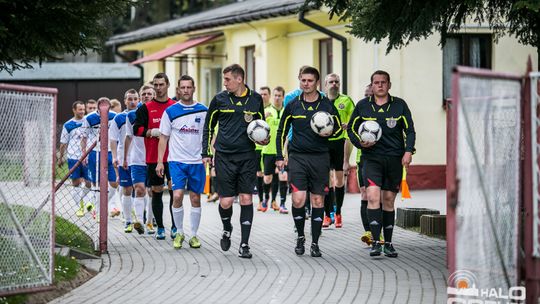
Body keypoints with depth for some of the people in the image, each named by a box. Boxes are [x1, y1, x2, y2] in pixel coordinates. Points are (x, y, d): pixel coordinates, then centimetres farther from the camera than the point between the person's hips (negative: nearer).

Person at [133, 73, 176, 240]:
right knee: (157, 191, 5)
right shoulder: (146, 108, 5)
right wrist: (154, 132, -16)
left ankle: (175, 226, 4)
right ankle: (160, 227, 12)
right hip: (153, 157, 0)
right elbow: (137, 129, -3)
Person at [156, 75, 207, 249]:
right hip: (177, 161, -1)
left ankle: (194, 235, 16)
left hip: (197, 161, 1)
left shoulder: (203, 111, 4)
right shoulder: (170, 111, 2)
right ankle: (179, 233, 3)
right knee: (177, 196, -13)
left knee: (195, 199, 5)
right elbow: (163, 137, 5)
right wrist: (160, 161, 0)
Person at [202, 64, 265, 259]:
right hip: (224, 156, 0)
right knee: (226, 201, -3)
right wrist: (206, 153, 7)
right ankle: (227, 229, 28)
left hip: (247, 156, 0)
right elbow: (208, 127, 12)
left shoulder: (255, 99, 5)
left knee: (246, 199, -3)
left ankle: (244, 245, 2)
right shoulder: (219, 100, 2)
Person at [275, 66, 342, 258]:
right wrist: (279, 157, 7)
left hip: (320, 157, 0)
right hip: (297, 156, 0)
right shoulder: (293, 106, 5)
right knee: (298, 199, -12)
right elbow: (281, 132, 13)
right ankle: (300, 237, 10)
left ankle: (315, 243, 11)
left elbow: (338, 129, 11)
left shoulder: (327, 105, 3)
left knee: (318, 201, 3)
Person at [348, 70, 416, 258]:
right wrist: (359, 142, -5)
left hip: (394, 158, 1)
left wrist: (408, 151, -7)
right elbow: (351, 129, 14)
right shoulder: (362, 106, 5)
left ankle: (388, 244, 17)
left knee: (388, 200, 7)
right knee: (373, 196, -18)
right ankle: (376, 242, -18)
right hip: (371, 158, -1)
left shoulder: (399, 105, 5)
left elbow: (409, 130, 7)